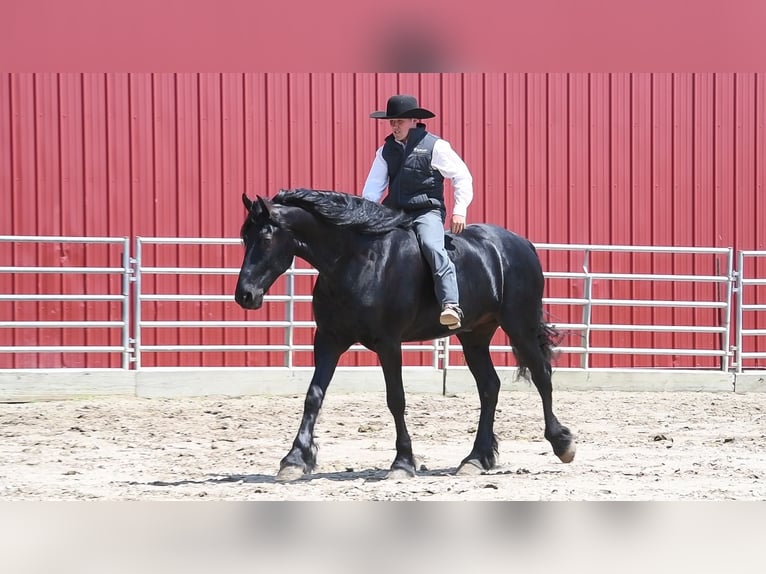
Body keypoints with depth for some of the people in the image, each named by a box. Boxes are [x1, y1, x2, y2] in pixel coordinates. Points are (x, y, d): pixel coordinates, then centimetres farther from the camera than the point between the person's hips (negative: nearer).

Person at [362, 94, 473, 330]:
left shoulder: (435, 146, 0)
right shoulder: (386, 151, 13)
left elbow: (462, 177, 2)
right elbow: (373, 187, 13)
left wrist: (459, 211, -7)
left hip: (427, 212, -6)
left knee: (432, 246, -33)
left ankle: (451, 306, -45)